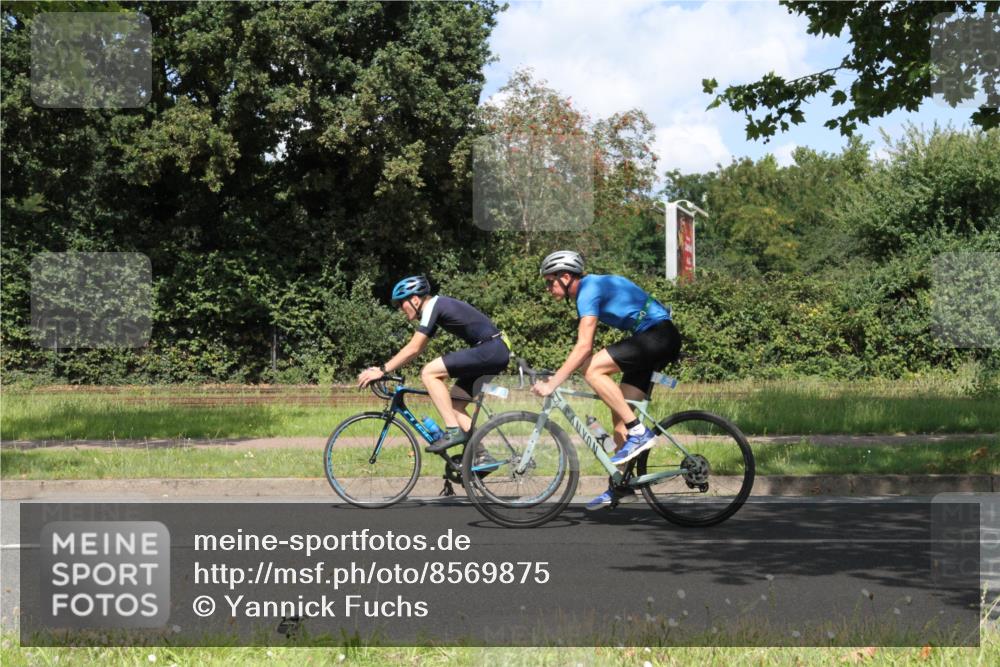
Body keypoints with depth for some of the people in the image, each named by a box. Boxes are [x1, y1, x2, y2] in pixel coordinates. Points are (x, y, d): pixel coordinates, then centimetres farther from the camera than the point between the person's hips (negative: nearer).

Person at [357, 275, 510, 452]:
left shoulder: (433, 306, -10)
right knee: (454, 405, 9)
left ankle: (454, 431, -15)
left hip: (490, 350, -10)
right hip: (497, 352, 10)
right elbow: (416, 350, 21)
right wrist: (384, 368, 15)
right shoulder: (436, 307, 19)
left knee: (428, 373, -14)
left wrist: (382, 370, -13)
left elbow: (413, 349, -15)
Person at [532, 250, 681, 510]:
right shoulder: (591, 289, 17)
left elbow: (583, 347, -22)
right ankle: (620, 486, 12)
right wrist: (557, 377, 14)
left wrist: (552, 383, -21)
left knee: (593, 370, -20)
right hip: (660, 341, 10)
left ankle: (638, 433, -17)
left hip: (658, 335, -10)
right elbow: (586, 348, 21)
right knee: (620, 411, 8)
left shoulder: (588, 289, -13)